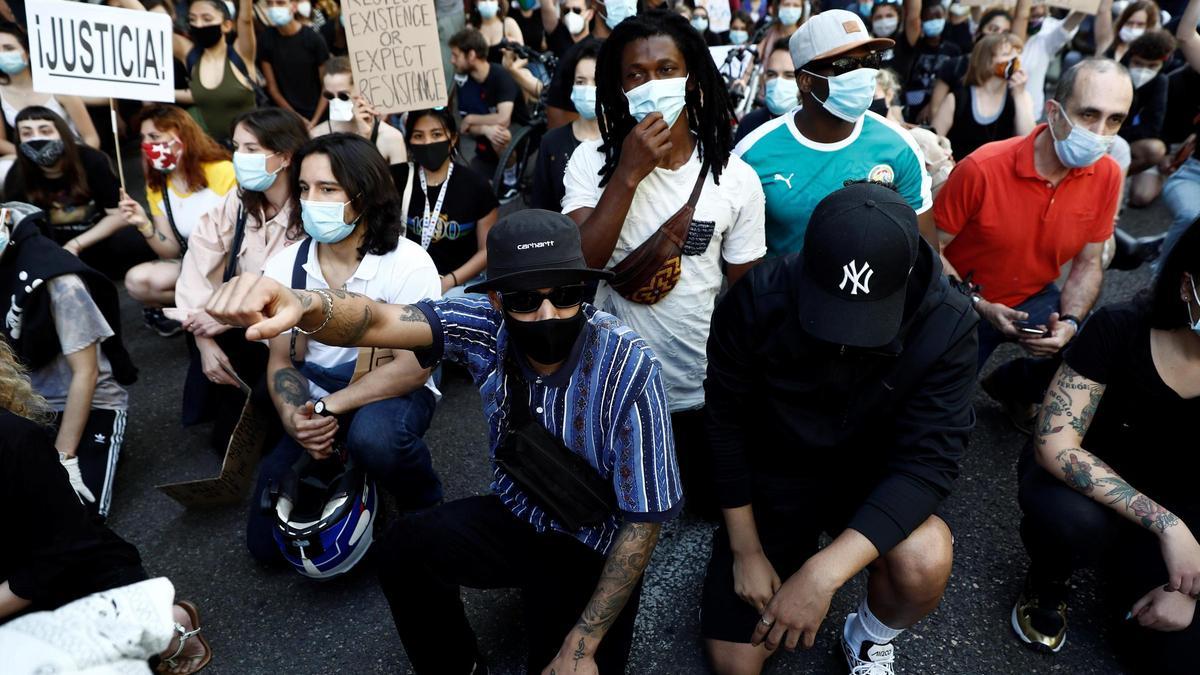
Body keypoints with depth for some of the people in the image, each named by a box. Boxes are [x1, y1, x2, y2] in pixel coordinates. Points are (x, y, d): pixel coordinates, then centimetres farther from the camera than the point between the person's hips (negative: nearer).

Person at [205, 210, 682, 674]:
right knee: (404, 551, -19)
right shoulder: (486, 326, -19)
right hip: (516, 515, 3)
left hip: (596, 544, -2)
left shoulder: (629, 369, -28)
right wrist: (303, 305, -58)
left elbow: (643, 521, -21)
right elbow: (378, 322, -34)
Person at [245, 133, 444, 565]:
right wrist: (296, 419, -19)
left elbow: (414, 366, -21)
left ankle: (425, 508, -7)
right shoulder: (284, 266, -5)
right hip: (317, 404, 4)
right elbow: (281, 359, 1)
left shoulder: (407, 263, -19)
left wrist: (330, 406, -24)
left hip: (392, 394, -4)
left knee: (373, 435, -41)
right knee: (265, 543, 0)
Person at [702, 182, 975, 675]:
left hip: (871, 476, 1)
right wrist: (747, 551, -10)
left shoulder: (947, 324, -24)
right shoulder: (757, 300, -25)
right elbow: (726, 424, -13)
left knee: (923, 565, -32)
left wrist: (822, 573, -35)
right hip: (772, 474, 0)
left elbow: (928, 460, -25)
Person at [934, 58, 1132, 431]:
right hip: (965, 306, -4)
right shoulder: (982, 168, -24)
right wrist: (980, 306, -24)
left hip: (1034, 299, 4)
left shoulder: (1107, 175, -9)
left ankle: (1010, 385, 15)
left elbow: (1087, 264, 0)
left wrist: (1070, 323, -16)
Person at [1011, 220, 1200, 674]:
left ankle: (1131, 583, 19)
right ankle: (1048, 582, -2)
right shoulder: (1119, 330, -22)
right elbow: (1055, 445, -28)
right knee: (1071, 519, -38)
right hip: (1082, 481, -3)